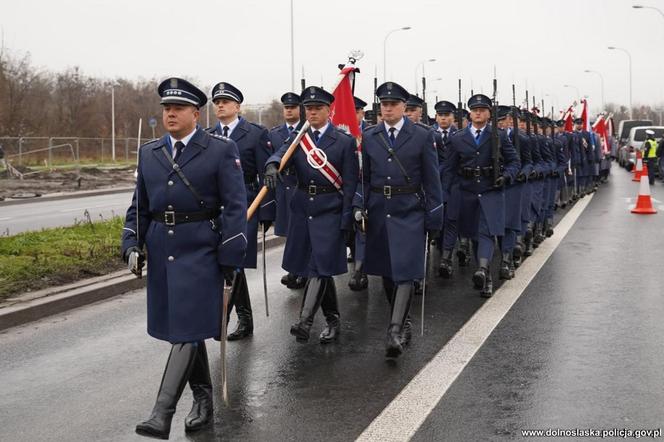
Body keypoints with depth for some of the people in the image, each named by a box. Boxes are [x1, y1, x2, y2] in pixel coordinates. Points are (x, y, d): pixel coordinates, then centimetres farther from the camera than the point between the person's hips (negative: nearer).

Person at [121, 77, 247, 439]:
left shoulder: (221, 150, -5)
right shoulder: (149, 152, 10)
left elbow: (234, 207, -7)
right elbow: (139, 206, 16)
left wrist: (230, 258, -12)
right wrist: (132, 245, 4)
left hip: (201, 252, -5)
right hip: (161, 253, 6)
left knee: (188, 329, -9)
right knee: (179, 328, 13)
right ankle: (203, 400, 28)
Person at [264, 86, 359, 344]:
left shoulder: (344, 141, -3)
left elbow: (350, 184, -5)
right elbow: (281, 154, -11)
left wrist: (346, 221, -11)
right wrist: (272, 165, -35)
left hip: (329, 210, -5)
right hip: (302, 208, 5)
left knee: (320, 265, -12)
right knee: (310, 265, 10)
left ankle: (305, 321, -18)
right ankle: (332, 320, 23)